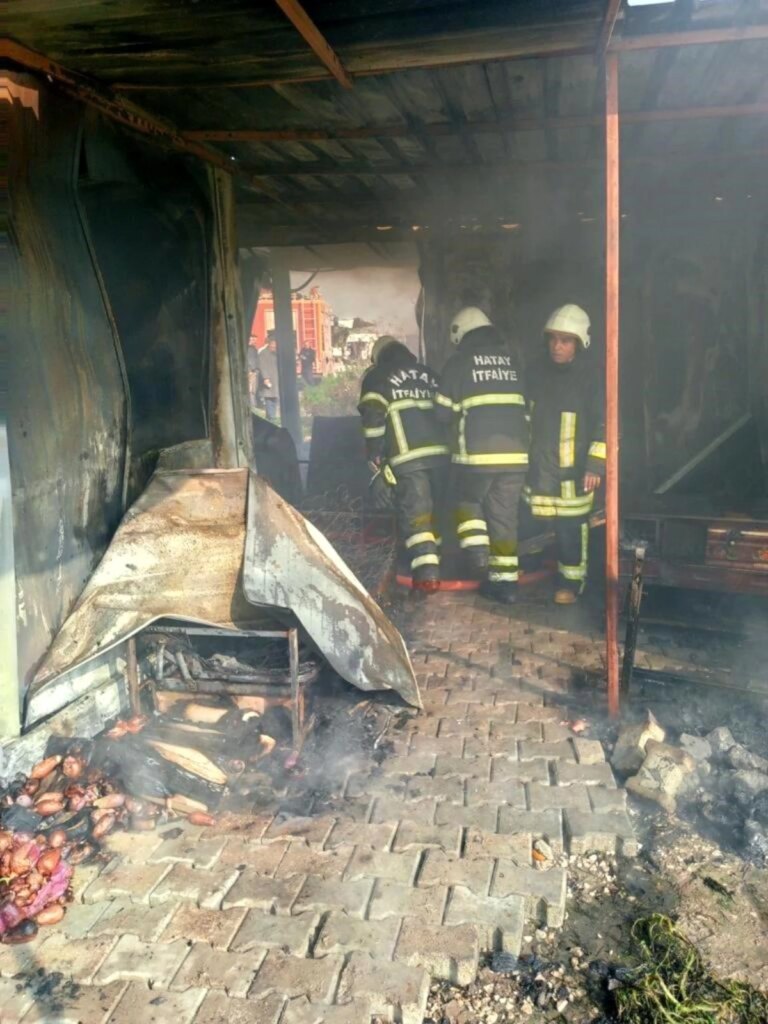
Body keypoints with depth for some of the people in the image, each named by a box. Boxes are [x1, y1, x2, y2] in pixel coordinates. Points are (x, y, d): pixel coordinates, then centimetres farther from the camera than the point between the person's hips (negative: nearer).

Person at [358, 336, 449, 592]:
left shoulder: (376, 376, 9)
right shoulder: (428, 374, 24)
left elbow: (373, 415, -4)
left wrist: (375, 455, 1)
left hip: (407, 456, -5)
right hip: (440, 450, 5)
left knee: (414, 512, -5)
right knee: (435, 507, 17)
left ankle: (426, 572, -14)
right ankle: (434, 559, 27)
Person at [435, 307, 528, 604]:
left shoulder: (459, 361, 1)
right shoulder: (512, 357, 13)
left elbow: (444, 411, 2)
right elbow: (526, 403, 17)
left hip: (477, 451, -3)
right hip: (515, 451, 4)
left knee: (468, 500, 20)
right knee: (505, 515, 10)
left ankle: (477, 551, 0)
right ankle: (505, 581, 12)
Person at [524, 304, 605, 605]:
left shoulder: (589, 377, -10)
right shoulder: (538, 370, 4)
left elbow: (603, 424, -9)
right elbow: (525, 413, 15)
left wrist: (596, 465, -14)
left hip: (572, 468, -4)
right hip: (538, 464, 4)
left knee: (571, 526, 2)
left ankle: (572, 579, 17)